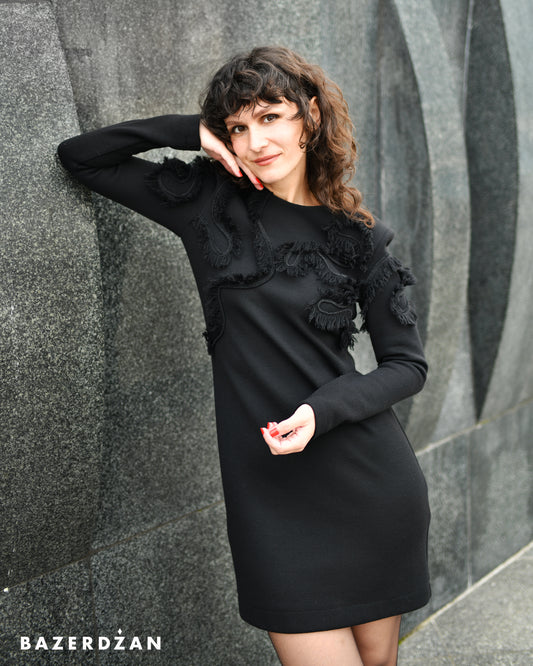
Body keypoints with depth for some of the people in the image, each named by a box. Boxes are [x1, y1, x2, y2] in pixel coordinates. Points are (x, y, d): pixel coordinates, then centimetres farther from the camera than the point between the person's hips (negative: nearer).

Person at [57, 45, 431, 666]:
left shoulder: (358, 236, 2)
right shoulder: (210, 202, 2)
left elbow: (408, 363, 4)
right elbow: (78, 155, 6)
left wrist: (323, 410, -14)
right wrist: (193, 131, -5)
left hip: (372, 482, 1)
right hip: (273, 492, -1)